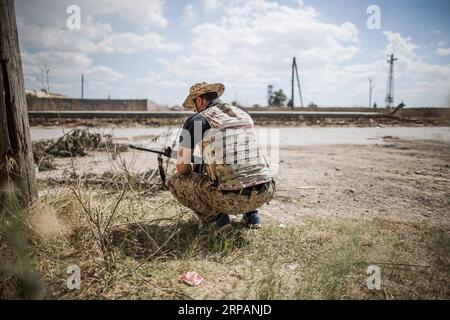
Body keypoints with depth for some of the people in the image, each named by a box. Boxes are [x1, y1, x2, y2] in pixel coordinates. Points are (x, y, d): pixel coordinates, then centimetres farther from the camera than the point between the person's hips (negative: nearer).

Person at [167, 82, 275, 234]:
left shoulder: (195, 121, 0)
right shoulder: (244, 115, 16)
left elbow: (182, 169, 5)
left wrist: (194, 169, 29)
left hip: (230, 198, -5)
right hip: (265, 193, 6)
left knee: (176, 181, 15)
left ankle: (216, 217, 4)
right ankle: (251, 214, 22)